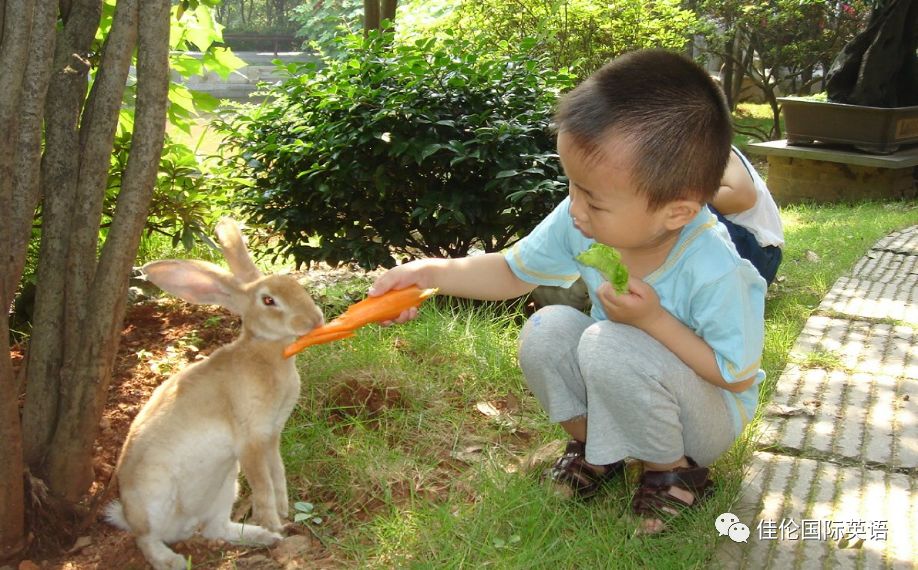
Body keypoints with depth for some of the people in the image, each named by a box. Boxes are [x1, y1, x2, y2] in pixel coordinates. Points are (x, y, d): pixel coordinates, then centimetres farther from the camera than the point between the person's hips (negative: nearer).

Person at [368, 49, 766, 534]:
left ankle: (671, 469, -6)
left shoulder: (715, 273, -34)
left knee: (610, 346, -32)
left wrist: (654, 320, -33)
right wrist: (430, 273, -17)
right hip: (629, 393, 5)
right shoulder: (581, 222, -19)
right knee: (546, 330, -19)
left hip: (711, 415, -5)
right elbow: (515, 271, -2)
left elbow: (736, 377, -22)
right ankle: (593, 445, 5)